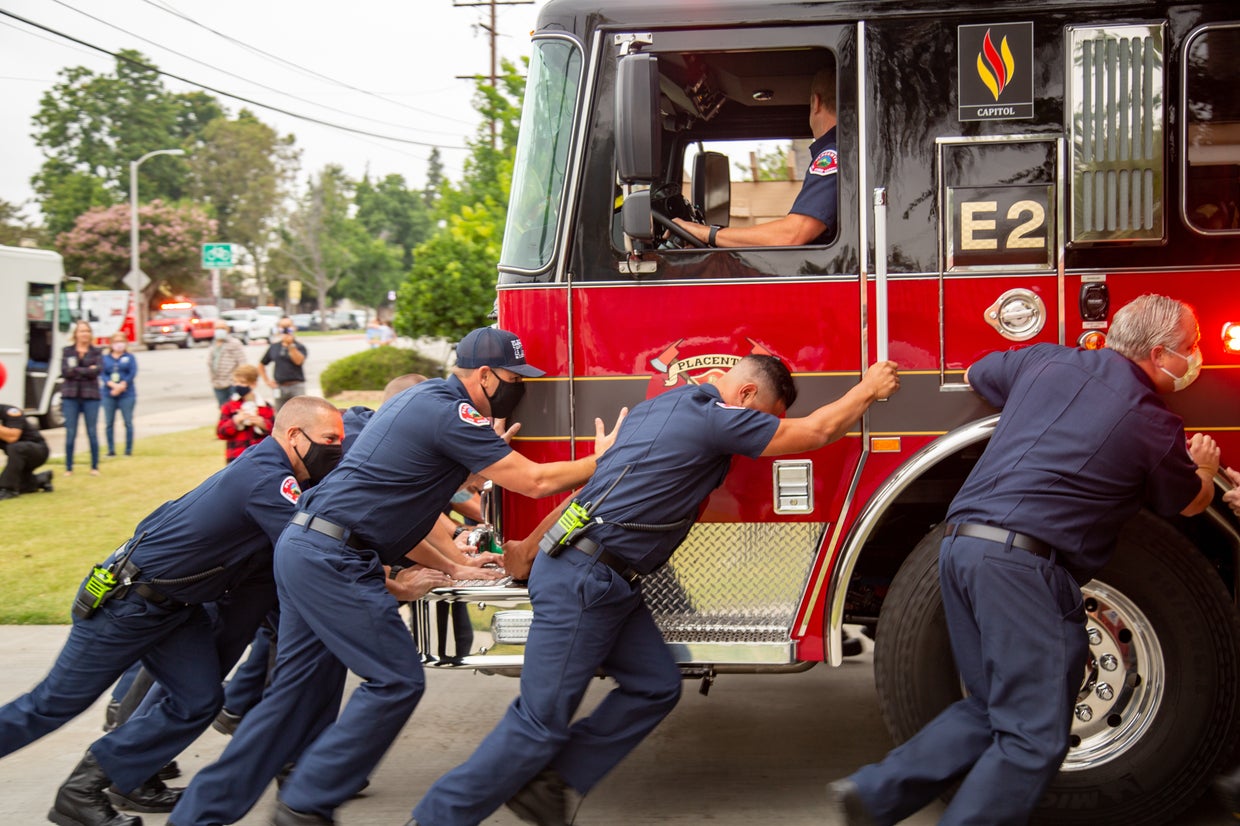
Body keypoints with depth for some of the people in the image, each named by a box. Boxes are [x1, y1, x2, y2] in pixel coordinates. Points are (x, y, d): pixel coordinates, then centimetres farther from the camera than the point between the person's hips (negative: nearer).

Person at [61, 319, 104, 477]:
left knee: (92, 432, 1)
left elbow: (98, 371, -9)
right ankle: (68, 468, 6)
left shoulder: (96, 352, 7)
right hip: (71, 395, 0)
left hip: (90, 395, 0)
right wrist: (87, 370, -8)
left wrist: (76, 371, -9)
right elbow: (65, 371, -5)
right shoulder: (67, 351, 8)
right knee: (70, 433, 0)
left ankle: (95, 467, 9)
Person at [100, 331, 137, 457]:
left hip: (127, 395, -2)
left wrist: (121, 386, -13)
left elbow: (133, 373, -2)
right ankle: (111, 450, 7)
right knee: (109, 423, 0)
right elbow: (103, 374, 0)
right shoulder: (105, 358, 12)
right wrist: (113, 385, -16)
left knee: (128, 422, -4)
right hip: (108, 395, 2)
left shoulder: (130, 357, 9)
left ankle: (129, 450, 2)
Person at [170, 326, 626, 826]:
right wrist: (600, 462, 1)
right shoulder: (451, 415, -14)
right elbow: (535, 482, -13)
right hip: (334, 562, -10)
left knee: (300, 690, 13)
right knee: (396, 680, -6)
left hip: (303, 549, 10)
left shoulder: (422, 397, 17)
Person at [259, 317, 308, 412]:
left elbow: (298, 361, -19)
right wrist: (266, 380, 10)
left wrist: (290, 345, -22)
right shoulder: (274, 347, 11)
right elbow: (261, 364, 21)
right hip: (279, 387, 4)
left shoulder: (299, 346, 1)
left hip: (296, 386, -4)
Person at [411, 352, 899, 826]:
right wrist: (868, 390, 10)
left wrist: (530, 546, 28)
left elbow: (590, 481, 22)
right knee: (542, 720, -5)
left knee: (654, 686, 7)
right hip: (582, 583, -10)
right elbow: (816, 432, -6)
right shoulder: (714, 419, -13)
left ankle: (549, 781, 10)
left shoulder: (661, 407, 16)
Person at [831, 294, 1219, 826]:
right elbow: (1192, 503, 19)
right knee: (1033, 738, 0)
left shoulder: (1045, 360, 13)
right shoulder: (1155, 425, -1)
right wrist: (1204, 469, 43)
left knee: (991, 709, 19)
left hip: (960, 543, 8)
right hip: (1024, 563, -7)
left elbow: (976, 377, 35)